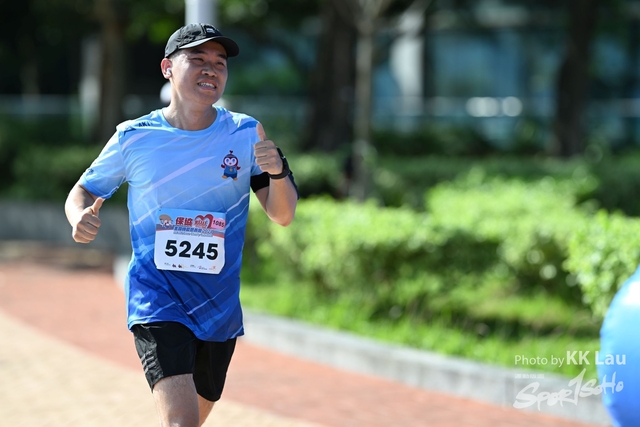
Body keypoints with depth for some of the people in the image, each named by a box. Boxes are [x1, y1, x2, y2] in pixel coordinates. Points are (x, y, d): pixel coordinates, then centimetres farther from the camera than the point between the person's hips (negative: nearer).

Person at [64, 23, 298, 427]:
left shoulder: (246, 134, -1)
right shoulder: (134, 137, -4)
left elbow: (282, 215, -5)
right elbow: (83, 191, 9)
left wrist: (278, 171, -27)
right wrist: (81, 217, -15)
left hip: (220, 306, 3)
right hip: (156, 299, -3)